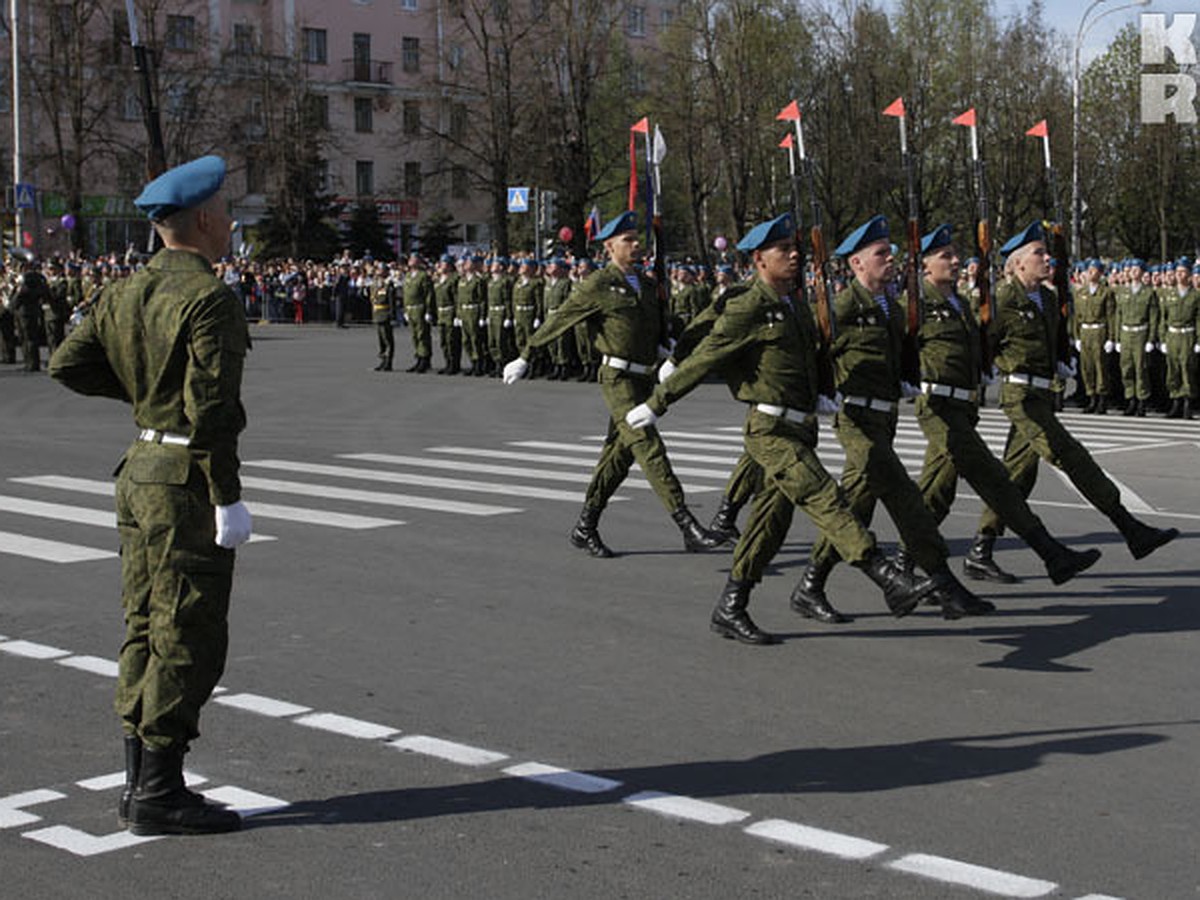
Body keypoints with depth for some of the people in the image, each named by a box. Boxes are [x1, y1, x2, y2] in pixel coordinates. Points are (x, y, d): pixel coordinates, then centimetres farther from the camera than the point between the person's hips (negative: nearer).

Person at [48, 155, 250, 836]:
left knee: (148, 629, 14)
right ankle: (159, 796, 3)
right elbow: (210, 408, -22)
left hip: (140, 470, 9)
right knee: (187, 639, -2)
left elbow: (67, 364, 12)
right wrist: (229, 498, -18)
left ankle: (141, 782, 21)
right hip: (187, 481, -9)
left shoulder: (126, 294, 9)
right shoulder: (210, 298, -17)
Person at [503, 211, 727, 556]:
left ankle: (585, 527, 20)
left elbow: (659, 329, 26)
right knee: (649, 448, -14)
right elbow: (558, 320, -1)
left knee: (620, 453, 10)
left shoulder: (647, 284, 14)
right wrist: (525, 358, 4)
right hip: (618, 380, -8)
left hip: (643, 381, 8)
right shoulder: (597, 286, -7)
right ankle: (688, 527, -19)